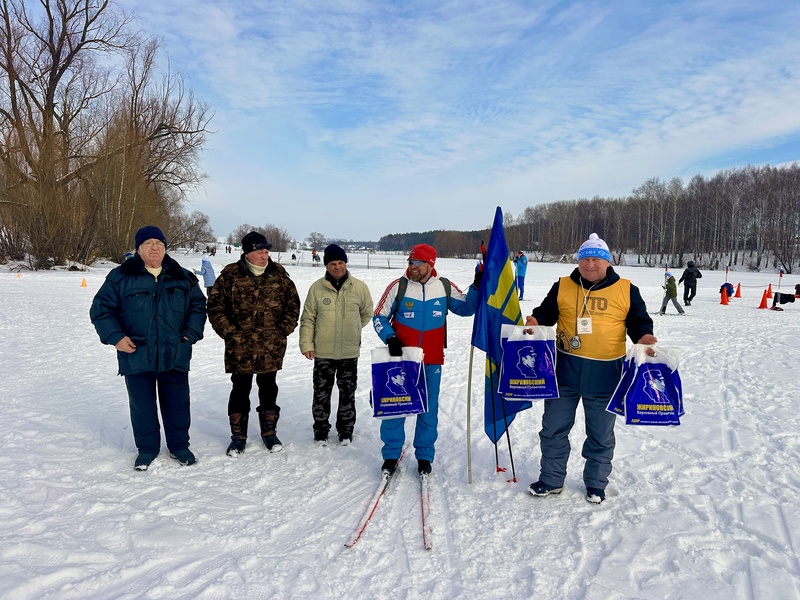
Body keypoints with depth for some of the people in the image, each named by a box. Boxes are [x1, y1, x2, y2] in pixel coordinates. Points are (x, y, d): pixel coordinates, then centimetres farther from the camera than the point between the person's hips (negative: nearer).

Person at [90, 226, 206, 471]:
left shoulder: (182, 278, 4)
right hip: (136, 356, -1)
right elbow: (101, 308, 1)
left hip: (175, 356, 1)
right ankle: (147, 448, 29)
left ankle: (179, 445, 29)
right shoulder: (121, 277, -2)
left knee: (177, 403, 11)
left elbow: (198, 305, 12)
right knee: (142, 405, 11)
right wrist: (115, 337, -10)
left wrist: (191, 334, 0)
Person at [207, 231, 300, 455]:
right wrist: (228, 332, -7)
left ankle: (269, 432, 29)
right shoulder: (231, 274, -6)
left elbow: (293, 302, 8)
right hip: (240, 346, -2)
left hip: (271, 347, 2)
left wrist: (283, 330, 1)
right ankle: (238, 435, 22)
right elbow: (215, 305, -2)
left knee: (268, 388, 13)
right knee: (240, 389, 8)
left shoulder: (278, 273, 1)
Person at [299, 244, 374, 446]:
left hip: (350, 352, 1)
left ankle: (346, 430, 27)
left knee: (348, 393, 11)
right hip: (323, 352, 0)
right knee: (321, 393, 8)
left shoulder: (360, 287, -2)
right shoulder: (317, 288, -2)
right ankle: (321, 429, 25)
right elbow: (307, 319, 1)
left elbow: (367, 314, 13)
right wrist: (306, 344, -4)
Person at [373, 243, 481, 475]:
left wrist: (477, 286, -1)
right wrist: (390, 338, -13)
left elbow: (466, 308, 12)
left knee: (429, 409, 9)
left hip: (432, 361, 1)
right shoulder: (398, 286, -5)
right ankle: (391, 454, 20)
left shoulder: (444, 287, 1)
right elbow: (379, 317, 2)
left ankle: (424, 456, 24)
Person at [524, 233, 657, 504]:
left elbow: (639, 321, 7)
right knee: (554, 428, 10)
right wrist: (536, 321, -11)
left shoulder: (626, 290, 1)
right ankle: (551, 480, 28)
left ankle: (596, 484, 32)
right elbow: (545, 313, 11)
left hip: (605, 372, -1)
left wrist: (642, 336, -14)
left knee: (600, 434, 13)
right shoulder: (562, 286, 4)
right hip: (565, 369, 1)